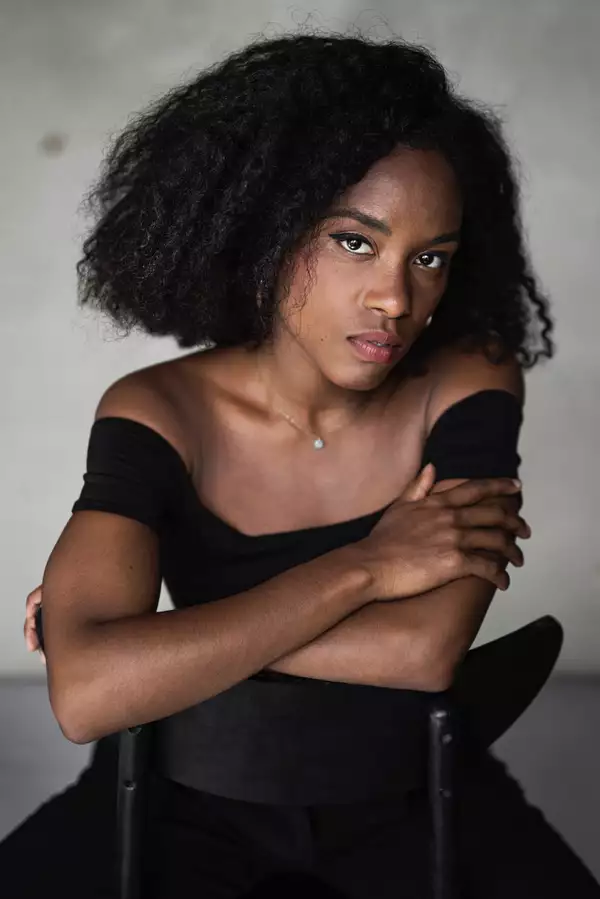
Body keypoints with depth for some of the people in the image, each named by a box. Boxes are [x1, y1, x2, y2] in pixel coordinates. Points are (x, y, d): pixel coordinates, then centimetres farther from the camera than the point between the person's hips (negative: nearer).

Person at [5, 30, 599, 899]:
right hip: (192, 793, 0)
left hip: (410, 793, 1)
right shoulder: (158, 412, -15)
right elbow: (86, 692, -28)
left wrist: (181, 632, -20)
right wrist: (363, 568, -25)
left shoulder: (466, 388, -12)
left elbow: (427, 649, -24)